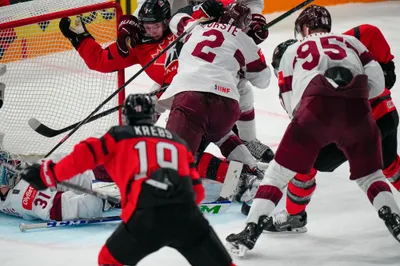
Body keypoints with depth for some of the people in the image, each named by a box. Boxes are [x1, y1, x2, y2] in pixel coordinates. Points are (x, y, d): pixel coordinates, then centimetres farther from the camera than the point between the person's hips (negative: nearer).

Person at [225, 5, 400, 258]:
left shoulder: (293, 51, 28)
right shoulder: (351, 41, 30)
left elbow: (291, 105, 24)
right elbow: (377, 82, 17)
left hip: (316, 108, -1)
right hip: (357, 111, 1)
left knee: (280, 171, 11)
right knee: (370, 175, 21)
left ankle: (250, 233, 5)